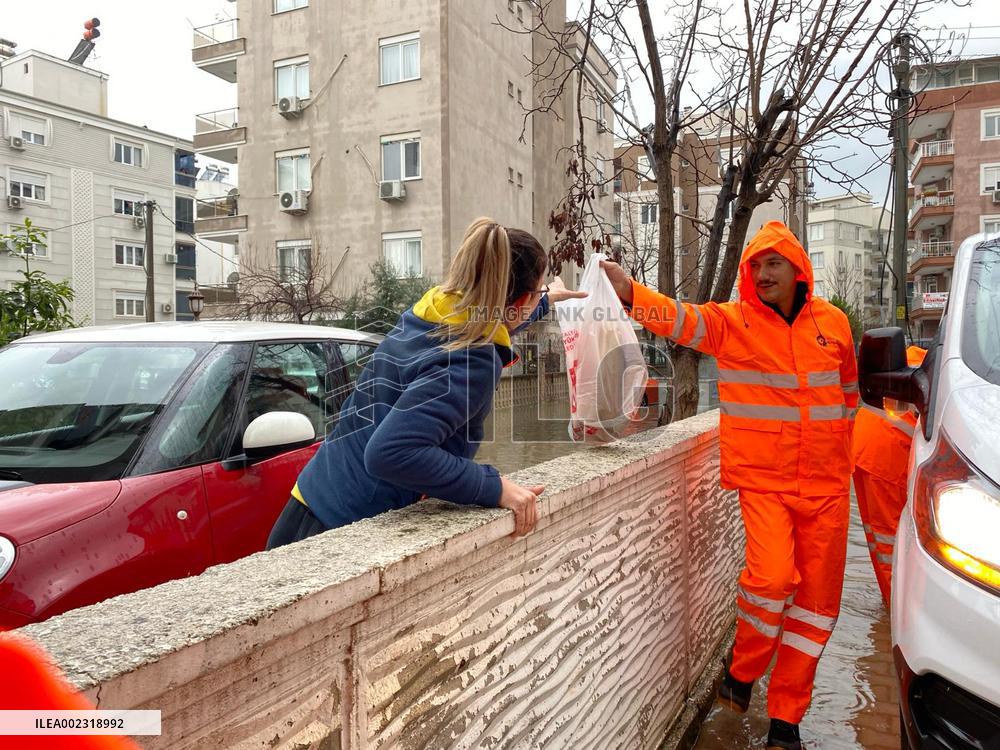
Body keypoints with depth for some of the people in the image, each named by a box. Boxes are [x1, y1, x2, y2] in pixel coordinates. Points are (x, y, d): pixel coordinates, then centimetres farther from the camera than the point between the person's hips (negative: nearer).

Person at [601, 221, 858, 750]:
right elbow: (682, 318, -23)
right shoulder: (732, 322, -4)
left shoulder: (833, 322, 6)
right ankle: (741, 672, 11)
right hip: (762, 478, -4)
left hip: (826, 486, 4)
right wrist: (630, 293, -41)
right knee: (773, 576, -22)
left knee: (816, 600, 8)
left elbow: (848, 389, 19)